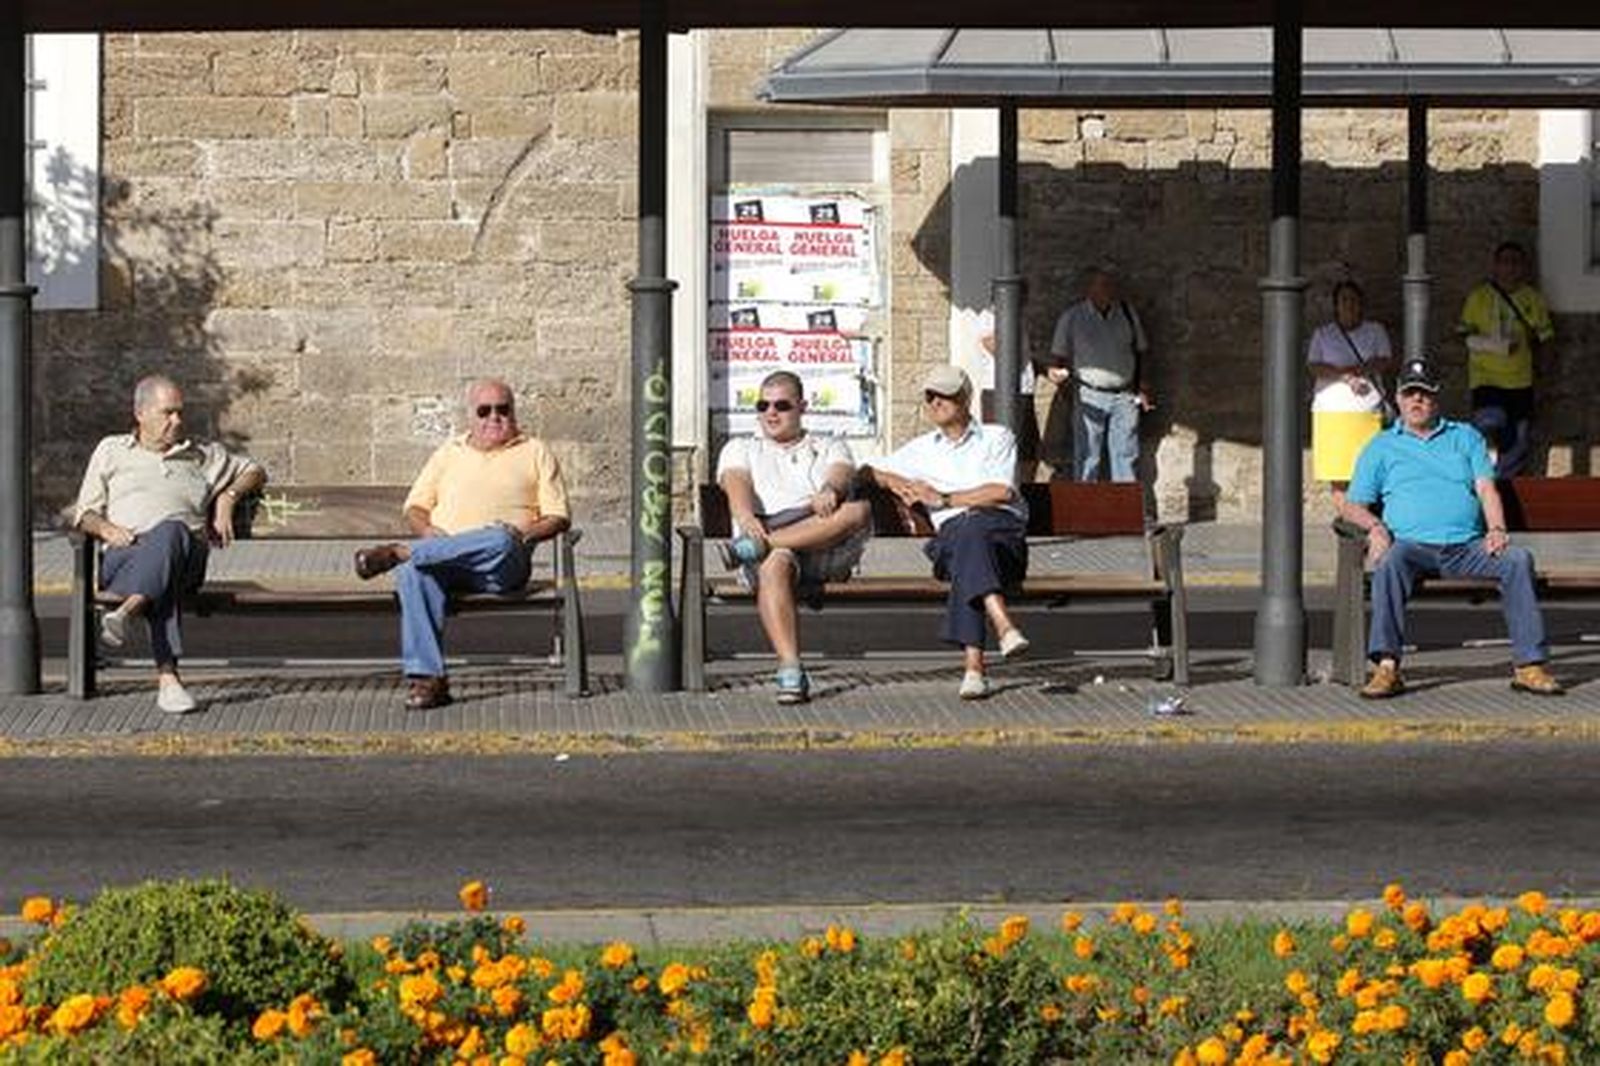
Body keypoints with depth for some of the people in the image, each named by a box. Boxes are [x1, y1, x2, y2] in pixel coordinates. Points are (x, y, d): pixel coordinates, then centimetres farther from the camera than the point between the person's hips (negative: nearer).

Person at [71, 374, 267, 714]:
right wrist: (106, 528, -3)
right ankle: (167, 674, -56)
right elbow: (84, 514, 21)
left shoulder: (203, 457, 29)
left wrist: (228, 498, 15)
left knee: (170, 532, -41)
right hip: (123, 557, 0)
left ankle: (126, 611, -63)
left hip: (186, 551, 0)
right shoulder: (111, 450, 26)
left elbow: (255, 472, 37)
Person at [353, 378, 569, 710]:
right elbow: (415, 507, 22)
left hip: (499, 569, -2)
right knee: (413, 572, -35)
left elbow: (558, 517, 11)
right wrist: (428, 531, -1)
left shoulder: (534, 452, 19)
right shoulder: (449, 452, 27)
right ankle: (428, 677, -40)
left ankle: (400, 552, -34)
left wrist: (524, 534, -9)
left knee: (499, 541, -41)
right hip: (443, 556, 2)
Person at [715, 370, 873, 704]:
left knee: (857, 510, -34)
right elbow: (736, 485, 4)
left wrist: (829, 491, -25)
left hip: (828, 550, 1)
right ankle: (790, 670, -49)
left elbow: (842, 475, 3)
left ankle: (755, 547, -40)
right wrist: (745, 516, -23)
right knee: (774, 564, -40)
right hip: (768, 535, -1)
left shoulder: (830, 448, 27)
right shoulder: (740, 449, 27)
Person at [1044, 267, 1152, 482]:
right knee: (1087, 458, -2)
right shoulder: (1072, 317, 1)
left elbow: (1142, 351, 16)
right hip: (1089, 397, -3)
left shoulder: (1127, 313, 9)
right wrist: (1056, 373, -18)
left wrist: (1142, 388, 12)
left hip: (1124, 397, 3)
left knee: (1126, 456, 3)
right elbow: (1058, 357, 3)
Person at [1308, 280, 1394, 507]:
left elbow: (1385, 362, 1)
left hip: (1368, 409, 0)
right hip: (1332, 408, 0)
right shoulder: (1323, 333, 14)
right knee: (1337, 468, -4)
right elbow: (1315, 367, 1)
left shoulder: (1376, 331, 14)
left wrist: (1345, 369, -12)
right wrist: (1347, 377, -13)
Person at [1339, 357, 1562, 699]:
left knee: (1518, 559, -27)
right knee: (1390, 561, -37)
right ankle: (1386, 666, -42)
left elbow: (1486, 488, 13)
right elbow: (1353, 505, 16)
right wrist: (1374, 526, -7)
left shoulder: (1466, 437, 25)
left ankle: (1528, 665, -28)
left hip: (1467, 546, 2)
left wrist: (1496, 529, -6)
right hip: (1414, 545, -2)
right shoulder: (1381, 447, 21)